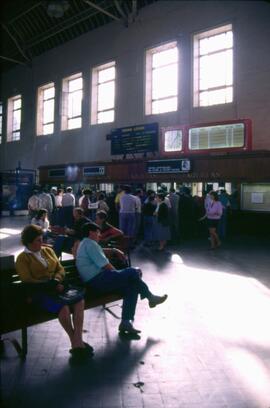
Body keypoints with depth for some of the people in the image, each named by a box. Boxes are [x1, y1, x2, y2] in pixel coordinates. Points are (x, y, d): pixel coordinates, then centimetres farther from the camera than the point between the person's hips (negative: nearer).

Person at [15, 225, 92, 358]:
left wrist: (56, 281, -7)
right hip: (40, 292, -5)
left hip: (57, 287, 5)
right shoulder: (23, 258, 3)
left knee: (79, 301, -25)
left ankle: (78, 340, -23)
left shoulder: (48, 250, 19)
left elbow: (60, 269, 16)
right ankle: (75, 342, -14)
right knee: (63, 307, -33)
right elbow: (28, 282, -7)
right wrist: (51, 285, -15)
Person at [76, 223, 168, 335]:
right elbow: (105, 264, -16)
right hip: (98, 281, -11)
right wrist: (118, 273, -1)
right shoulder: (89, 243, -11)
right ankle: (151, 297, 6)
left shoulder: (84, 244, 23)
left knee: (132, 284, 2)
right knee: (132, 273, -15)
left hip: (94, 282, 11)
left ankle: (126, 322, -1)